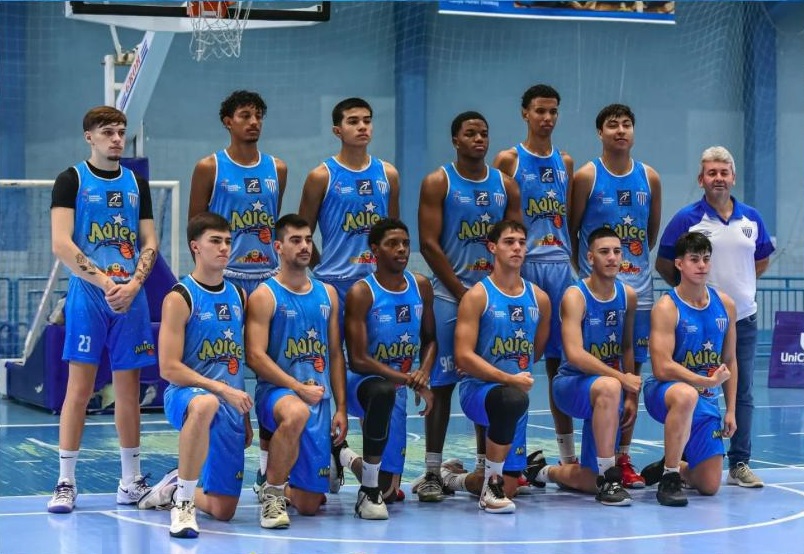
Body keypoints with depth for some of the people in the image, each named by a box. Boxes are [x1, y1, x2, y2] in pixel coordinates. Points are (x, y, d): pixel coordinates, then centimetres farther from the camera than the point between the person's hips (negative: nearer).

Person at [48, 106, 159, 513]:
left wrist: (133, 284, -8)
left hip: (131, 297, 4)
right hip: (87, 296, -4)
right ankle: (65, 483, -4)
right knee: (80, 386, -7)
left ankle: (131, 481, 14)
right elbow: (62, 244, -10)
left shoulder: (136, 184, 13)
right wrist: (105, 282, -17)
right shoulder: (71, 181, 0)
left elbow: (149, 243, 10)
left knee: (128, 388, 7)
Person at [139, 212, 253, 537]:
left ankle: (175, 487, 35)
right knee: (205, 404, -45)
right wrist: (222, 389, -21)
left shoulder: (238, 296, 12)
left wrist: (245, 416, 16)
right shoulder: (180, 298, -7)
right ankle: (182, 502, -29)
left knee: (223, 510, 1)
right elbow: (169, 368, -14)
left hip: (231, 405, 6)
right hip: (185, 394, -6)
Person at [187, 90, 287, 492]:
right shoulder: (209, 168, 0)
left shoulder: (277, 169, 12)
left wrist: (279, 264, 13)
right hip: (224, 279, -4)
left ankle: (268, 465, 8)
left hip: (268, 278, 4)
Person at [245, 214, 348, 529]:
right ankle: (272, 493, -22)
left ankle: (278, 490, 38)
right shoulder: (265, 296, -3)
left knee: (309, 504, 1)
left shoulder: (327, 294, 13)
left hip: (319, 399, 5)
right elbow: (255, 356, -12)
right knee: (296, 413, -44)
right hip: (277, 392, -5)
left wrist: (341, 408, 7)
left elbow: (335, 354, 15)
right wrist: (299, 388, -19)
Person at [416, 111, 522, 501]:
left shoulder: (506, 186, 11)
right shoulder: (437, 183, -1)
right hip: (450, 295, -4)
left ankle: (485, 467, 12)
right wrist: (464, 293, -12)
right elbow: (429, 243, -7)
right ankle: (432, 472, -1)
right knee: (441, 383, -4)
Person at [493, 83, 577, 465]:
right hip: (521, 265, -4)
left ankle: (568, 453, 12)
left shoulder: (565, 162, 14)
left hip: (559, 264, 4)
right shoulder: (509, 160, 0)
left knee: (559, 357, 7)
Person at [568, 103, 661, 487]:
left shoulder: (649, 178, 7)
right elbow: (570, 232, 2)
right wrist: (587, 270, 4)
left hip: (638, 288, 4)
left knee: (632, 370, 5)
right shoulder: (587, 177, -3)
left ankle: (623, 457, 11)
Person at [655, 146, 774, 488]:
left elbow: (762, 260, 20)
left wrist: (740, 285, 10)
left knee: (742, 393, 5)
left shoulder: (751, 219, 7)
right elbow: (664, 263, 0)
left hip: (743, 318, 4)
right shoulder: (687, 219, -5)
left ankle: (739, 463, 11)